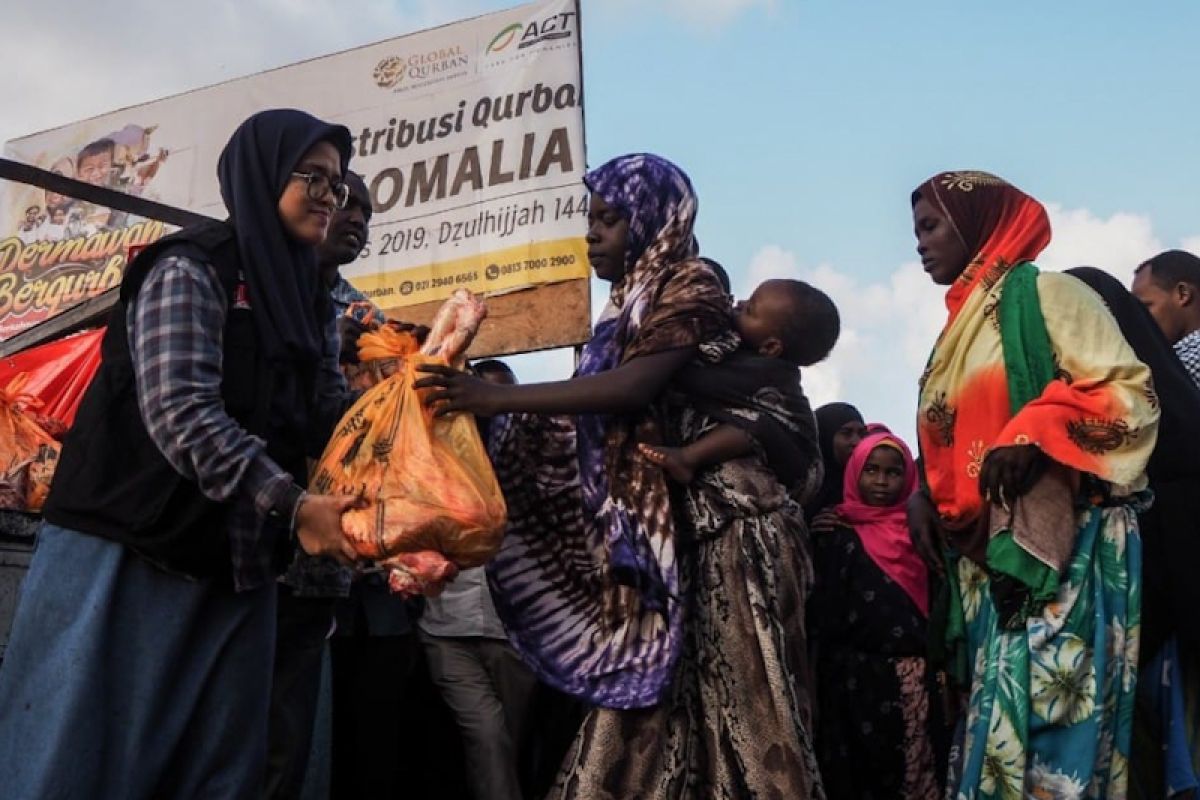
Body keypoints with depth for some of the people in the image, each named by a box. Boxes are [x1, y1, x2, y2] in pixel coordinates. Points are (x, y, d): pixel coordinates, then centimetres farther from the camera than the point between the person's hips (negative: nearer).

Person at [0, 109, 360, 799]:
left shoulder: (311, 301, 16)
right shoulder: (191, 269, -8)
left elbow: (328, 414, 10)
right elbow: (180, 410, -19)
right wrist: (291, 505, -25)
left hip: (238, 563, 7)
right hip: (134, 548, -7)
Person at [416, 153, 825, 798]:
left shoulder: (692, 286, -7)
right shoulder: (633, 304, 16)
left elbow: (636, 388, -23)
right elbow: (596, 421, 13)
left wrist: (499, 398, -26)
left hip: (714, 519, -8)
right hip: (654, 526, 8)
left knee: (730, 699, -4)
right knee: (647, 701, 7)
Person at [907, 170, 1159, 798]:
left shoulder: (1045, 293, 0)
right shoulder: (957, 334, 24)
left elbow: (1129, 390, -10)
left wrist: (1034, 436, -22)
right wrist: (925, 496, 4)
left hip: (1061, 544, -8)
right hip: (985, 558, 8)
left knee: (1049, 714, -14)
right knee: (1002, 717, 4)